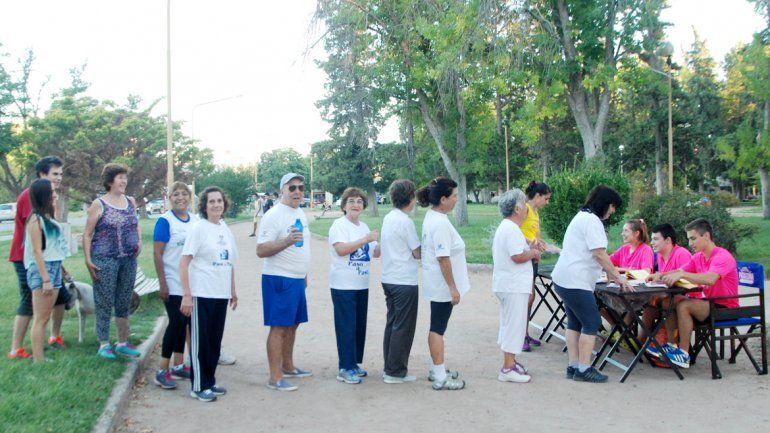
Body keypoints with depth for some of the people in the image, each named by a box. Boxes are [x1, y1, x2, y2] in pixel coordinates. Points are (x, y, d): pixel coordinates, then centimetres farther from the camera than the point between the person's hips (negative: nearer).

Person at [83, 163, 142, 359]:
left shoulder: (131, 202, 10)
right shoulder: (99, 204, -5)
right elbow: (87, 234, -4)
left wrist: (139, 241, 7)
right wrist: (88, 260, -11)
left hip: (129, 259, 5)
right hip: (105, 260, -5)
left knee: (124, 303, 11)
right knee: (104, 303, 0)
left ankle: (123, 343, 21)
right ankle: (104, 344, 10)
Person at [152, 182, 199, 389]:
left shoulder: (196, 220, 7)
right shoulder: (165, 221, -10)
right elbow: (157, 254, -12)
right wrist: (162, 284, -16)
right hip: (173, 284, -6)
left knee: (182, 322, 12)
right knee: (177, 322, -7)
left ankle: (178, 365, 23)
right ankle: (162, 371, 1)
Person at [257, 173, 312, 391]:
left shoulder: (300, 214, 12)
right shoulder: (273, 216, -14)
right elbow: (261, 250, -19)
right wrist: (287, 241, -31)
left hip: (297, 279, 9)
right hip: (279, 279, -8)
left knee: (292, 324, 17)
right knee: (278, 327, -6)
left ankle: (288, 367, 31)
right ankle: (275, 378, -1)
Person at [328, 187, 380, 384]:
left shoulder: (363, 226, 15)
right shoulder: (339, 225, -9)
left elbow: (373, 252, 21)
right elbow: (341, 249, -24)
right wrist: (366, 239, -25)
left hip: (361, 285, 8)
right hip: (343, 286, -8)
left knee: (360, 325, 11)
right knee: (346, 326, -6)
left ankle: (354, 364, 22)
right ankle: (345, 368, 0)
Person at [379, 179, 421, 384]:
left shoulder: (387, 218, 8)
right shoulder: (405, 222, -17)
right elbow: (417, 253, -12)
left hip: (389, 279, 8)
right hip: (405, 281, -8)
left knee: (392, 323, 15)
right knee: (403, 327, 0)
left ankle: (389, 368, 22)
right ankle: (395, 372, 6)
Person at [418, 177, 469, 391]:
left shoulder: (432, 217, 9)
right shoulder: (440, 223, -23)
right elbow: (443, 258, -24)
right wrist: (453, 287, -20)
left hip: (437, 284, 10)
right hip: (443, 285, -10)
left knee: (437, 327, 17)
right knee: (438, 329, -2)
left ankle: (437, 370, 29)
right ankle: (440, 377, 6)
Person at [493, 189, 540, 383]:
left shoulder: (504, 227, 16)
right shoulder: (512, 229, -19)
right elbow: (518, 256, -26)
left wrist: (530, 251, 11)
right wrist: (533, 253, -9)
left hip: (507, 284, 11)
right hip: (514, 286, -11)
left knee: (509, 324, 17)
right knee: (514, 325, -6)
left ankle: (510, 362, 27)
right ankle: (508, 369, -3)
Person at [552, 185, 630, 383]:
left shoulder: (583, 216, 19)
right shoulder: (592, 220, -14)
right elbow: (600, 254, -18)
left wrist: (610, 273, 20)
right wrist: (617, 276, -10)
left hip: (564, 279, 11)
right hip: (576, 282, -11)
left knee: (575, 322, 13)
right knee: (592, 323, -4)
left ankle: (573, 366, 17)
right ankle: (584, 369, -1)